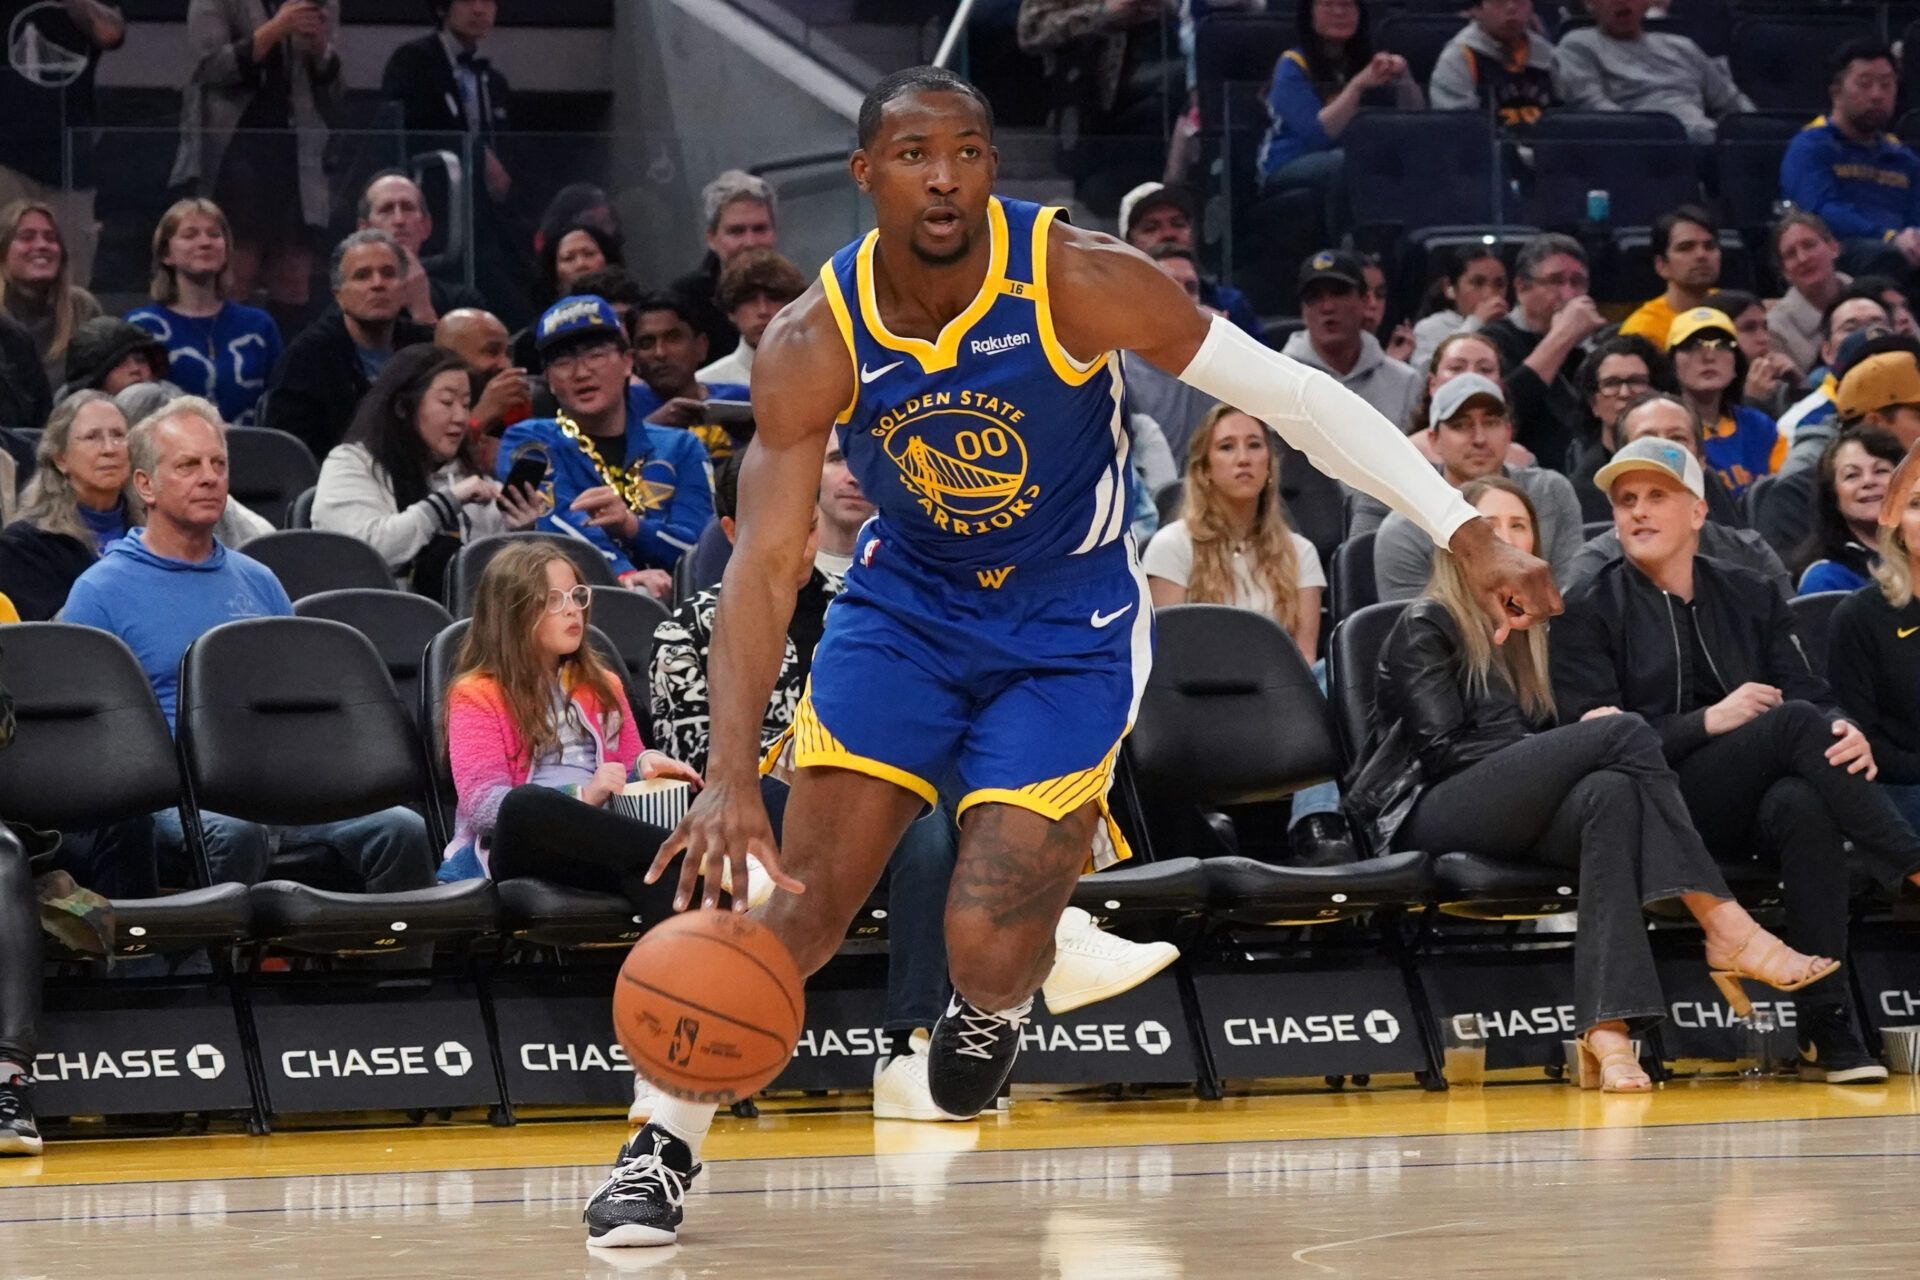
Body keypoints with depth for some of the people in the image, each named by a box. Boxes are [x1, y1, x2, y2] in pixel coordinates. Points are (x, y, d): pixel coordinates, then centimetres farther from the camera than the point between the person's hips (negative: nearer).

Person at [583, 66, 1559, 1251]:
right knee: (803, 897, -11)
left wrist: (1468, 535, -24)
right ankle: (663, 1148, 4)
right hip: (905, 607, 2)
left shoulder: (1078, 282, -24)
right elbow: (765, 567, -23)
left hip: (1069, 630, -2)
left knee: (990, 945, -14)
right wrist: (730, 779, -36)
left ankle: (993, 1009, 24)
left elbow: (1291, 394, -18)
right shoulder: (813, 345, -19)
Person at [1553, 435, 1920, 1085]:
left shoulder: (1750, 597, 20)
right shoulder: (1589, 611, 7)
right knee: (1795, 723, -28)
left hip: (1757, 804, 3)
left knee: (1804, 805, -35)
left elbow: (1810, 694, 11)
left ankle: (1828, 1032, -38)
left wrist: (1847, 734, -14)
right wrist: (1709, 722, -16)